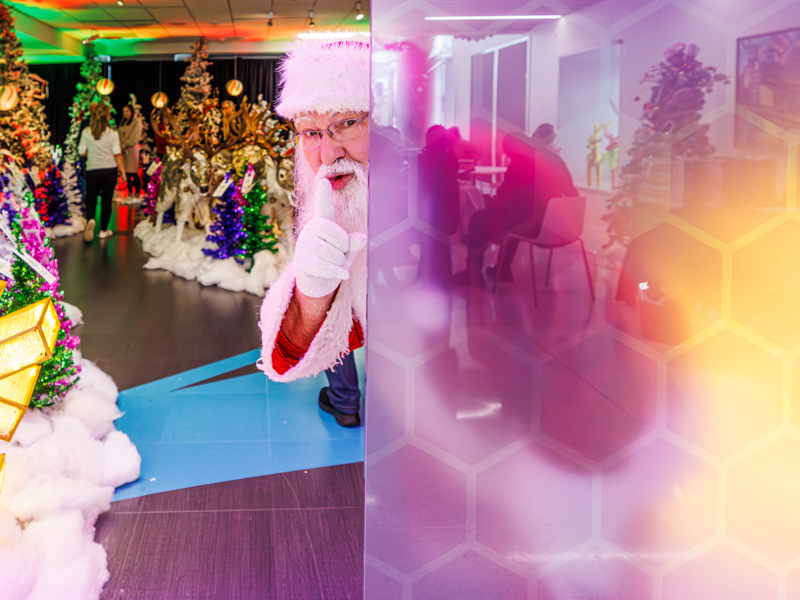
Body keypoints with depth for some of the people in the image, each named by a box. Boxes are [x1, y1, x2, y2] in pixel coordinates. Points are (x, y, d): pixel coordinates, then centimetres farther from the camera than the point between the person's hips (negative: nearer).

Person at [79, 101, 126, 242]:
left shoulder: (86, 132, -4)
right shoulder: (112, 133, -8)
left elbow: (82, 152, -2)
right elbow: (117, 154, -8)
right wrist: (122, 170, 0)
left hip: (92, 171, 1)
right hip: (110, 170, -1)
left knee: (91, 199, 13)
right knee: (106, 200, 10)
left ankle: (90, 219, -17)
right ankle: (103, 230, 14)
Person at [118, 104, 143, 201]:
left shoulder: (137, 121, -3)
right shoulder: (123, 122, 18)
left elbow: (135, 136, -10)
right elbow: (121, 136, 15)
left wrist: (126, 145, -8)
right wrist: (122, 146, -1)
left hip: (132, 148, -6)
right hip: (124, 149, 6)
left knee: (133, 172, -9)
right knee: (127, 172, 6)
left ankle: (137, 195, -8)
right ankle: (130, 193, 10)